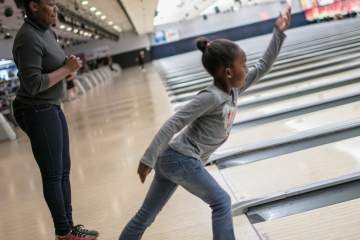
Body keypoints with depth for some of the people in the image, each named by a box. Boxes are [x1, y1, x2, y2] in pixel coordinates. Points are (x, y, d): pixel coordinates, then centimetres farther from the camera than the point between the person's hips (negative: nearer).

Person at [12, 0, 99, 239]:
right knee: (53, 175, 3)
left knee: (63, 171, 14)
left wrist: (71, 68, -2)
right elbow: (33, 85, -26)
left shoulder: (47, 31, 8)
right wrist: (66, 69, -18)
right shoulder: (28, 39, -21)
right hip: (37, 113, -9)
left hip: (51, 108, 9)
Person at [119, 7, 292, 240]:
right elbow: (174, 124, -22)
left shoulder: (233, 91, 6)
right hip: (182, 160, -9)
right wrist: (149, 160, -24)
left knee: (147, 214, 14)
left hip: (172, 159, 9)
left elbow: (263, 66, 16)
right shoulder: (211, 97, -20)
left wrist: (279, 33, 13)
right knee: (221, 203, 2)